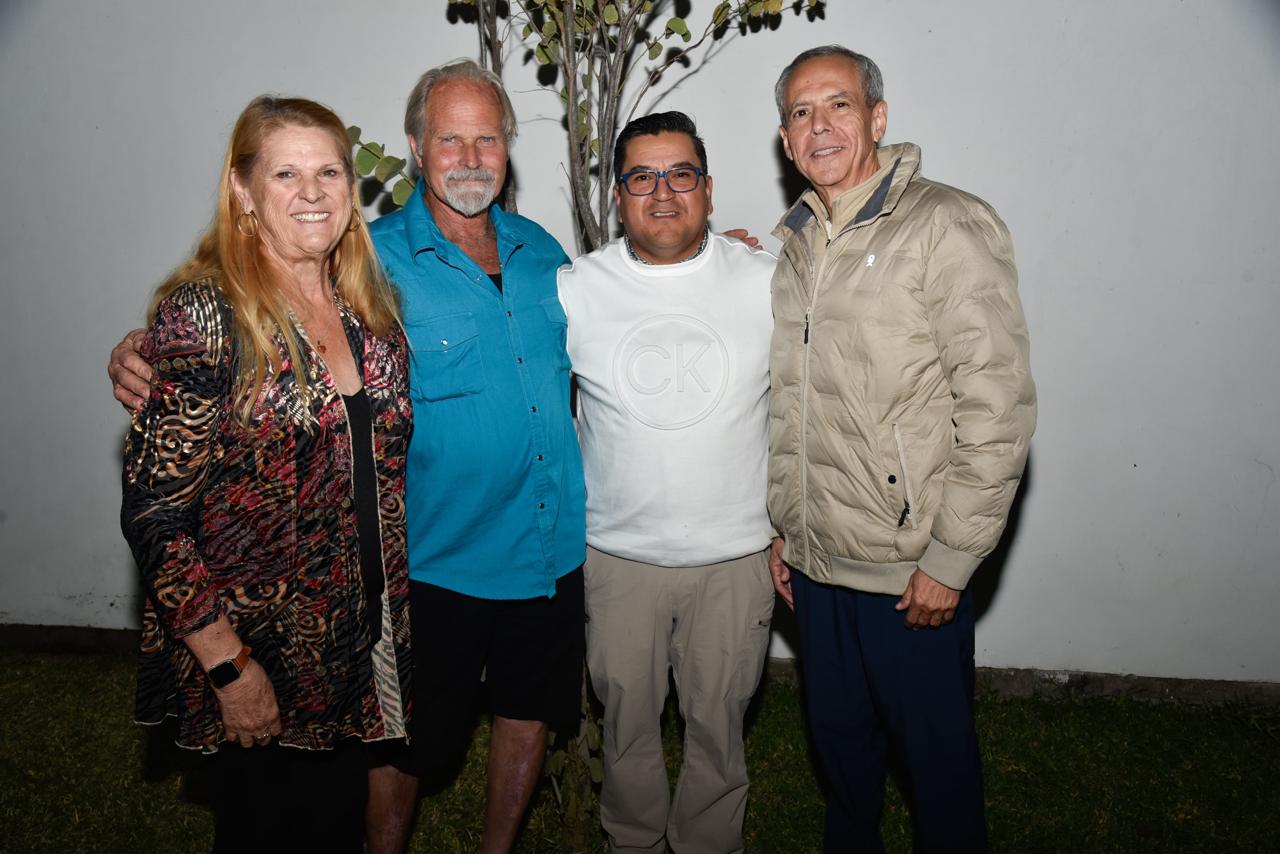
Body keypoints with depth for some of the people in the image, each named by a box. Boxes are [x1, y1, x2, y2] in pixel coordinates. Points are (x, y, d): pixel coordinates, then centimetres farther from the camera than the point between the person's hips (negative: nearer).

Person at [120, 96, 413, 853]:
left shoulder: (371, 301, 3)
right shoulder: (204, 313, -16)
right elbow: (154, 513, -17)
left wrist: (390, 614, 7)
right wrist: (228, 665, -17)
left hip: (365, 644, 6)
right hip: (259, 660, -5)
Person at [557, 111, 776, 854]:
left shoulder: (767, 282, -4)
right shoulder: (574, 289, -5)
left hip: (736, 554, 0)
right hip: (618, 553, 1)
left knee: (719, 724, 16)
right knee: (628, 718, 18)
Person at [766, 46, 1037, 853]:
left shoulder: (949, 227, -11)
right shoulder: (791, 243, 9)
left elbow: (999, 409, -15)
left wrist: (949, 561, -15)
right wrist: (782, 526, 14)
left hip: (913, 573, -6)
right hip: (814, 560, 6)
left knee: (936, 755, 11)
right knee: (841, 741, 21)